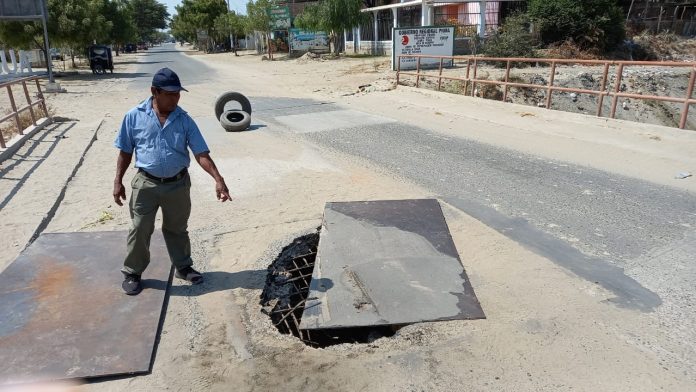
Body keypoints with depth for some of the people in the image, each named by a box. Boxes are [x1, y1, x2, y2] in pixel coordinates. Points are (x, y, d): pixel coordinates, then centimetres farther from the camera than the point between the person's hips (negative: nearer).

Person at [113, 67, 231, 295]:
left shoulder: (184, 120, -5)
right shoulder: (134, 117, -6)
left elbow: (201, 154, -9)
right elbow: (125, 151, 3)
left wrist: (218, 178, -22)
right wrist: (118, 181, 0)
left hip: (178, 184, 1)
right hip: (146, 184, -1)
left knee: (177, 229, 16)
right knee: (139, 230, 6)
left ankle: (183, 266, 34)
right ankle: (132, 273, 25)